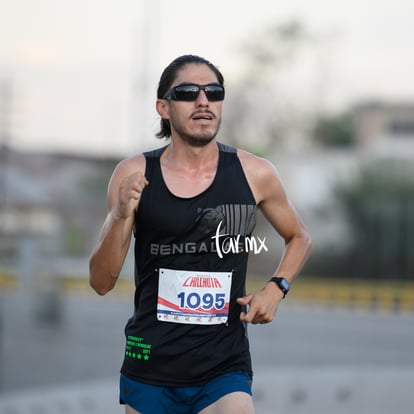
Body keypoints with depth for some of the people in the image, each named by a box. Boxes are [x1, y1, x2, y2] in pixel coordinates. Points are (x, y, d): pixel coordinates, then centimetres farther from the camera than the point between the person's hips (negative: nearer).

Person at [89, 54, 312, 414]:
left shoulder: (255, 174, -1)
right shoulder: (134, 175, -2)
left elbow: (299, 238, 18)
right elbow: (101, 282, -2)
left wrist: (276, 289, 0)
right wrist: (121, 216, -18)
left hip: (225, 372, -1)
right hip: (150, 368, 1)